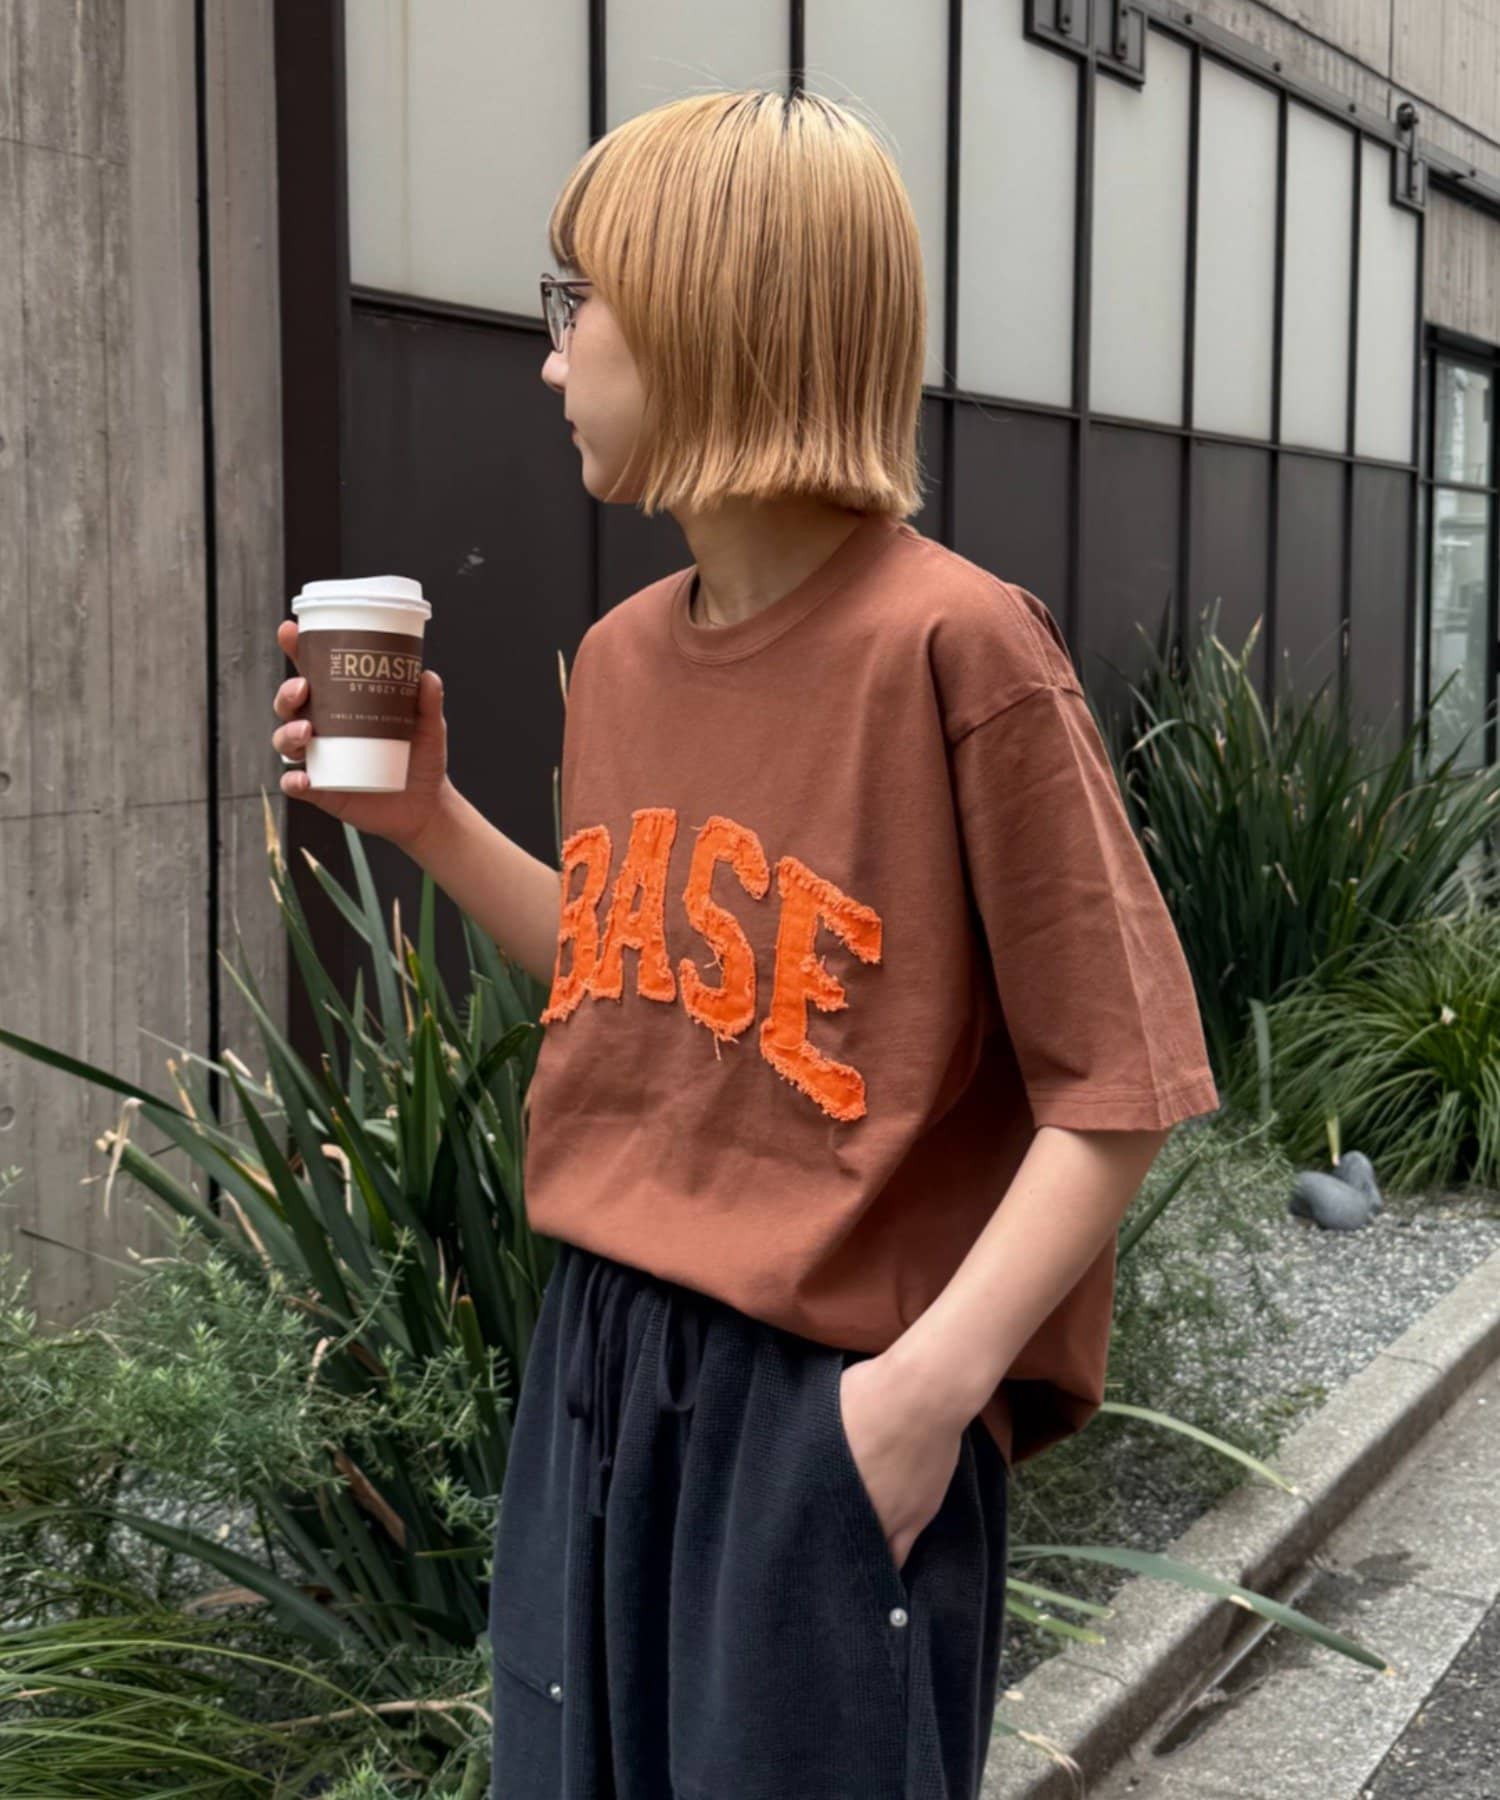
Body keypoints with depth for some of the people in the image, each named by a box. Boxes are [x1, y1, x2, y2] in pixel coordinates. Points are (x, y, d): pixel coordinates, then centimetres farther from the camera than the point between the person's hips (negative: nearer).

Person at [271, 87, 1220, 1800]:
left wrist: (935, 1376, -19)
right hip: (597, 1365, 7)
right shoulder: (622, 654, 6)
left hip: (835, 1404, -7)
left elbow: (1115, 1082, -14)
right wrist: (426, 819, 8)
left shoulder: (955, 646, -17)